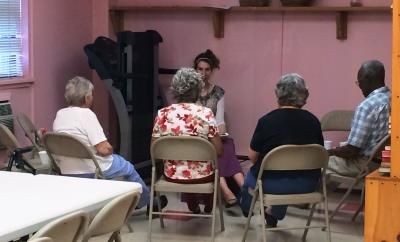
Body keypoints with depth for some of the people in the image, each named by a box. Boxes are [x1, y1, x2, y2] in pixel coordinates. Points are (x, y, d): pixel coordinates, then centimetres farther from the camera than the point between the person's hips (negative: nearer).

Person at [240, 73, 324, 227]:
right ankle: (274, 215, 52)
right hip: (307, 185, 3)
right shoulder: (313, 121, -4)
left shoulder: (267, 120, -13)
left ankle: (245, 208, 58)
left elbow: (252, 156, -5)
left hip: (273, 184, -2)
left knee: (251, 175, 30)